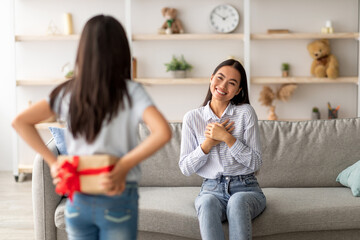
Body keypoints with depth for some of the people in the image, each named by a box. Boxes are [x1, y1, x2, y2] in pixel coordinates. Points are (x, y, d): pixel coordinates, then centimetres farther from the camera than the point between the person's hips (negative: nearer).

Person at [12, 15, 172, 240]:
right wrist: (123, 166, -17)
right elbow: (163, 132, -24)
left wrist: (53, 161, -1)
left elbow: (21, 121, -1)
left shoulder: (68, 92, 0)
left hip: (77, 202, 3)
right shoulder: (130, 92, -10)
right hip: (117, 201, -3)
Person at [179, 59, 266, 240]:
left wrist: (227, 137, -12)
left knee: (238, 201, -36)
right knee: (207, 203, -35)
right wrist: (209, 143, -9)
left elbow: (255, 163, -3)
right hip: (211, 189, 1)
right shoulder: (192, 118, 6)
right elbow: (185, 168, 4)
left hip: (246, 188, -1)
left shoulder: (245, 113, 2)